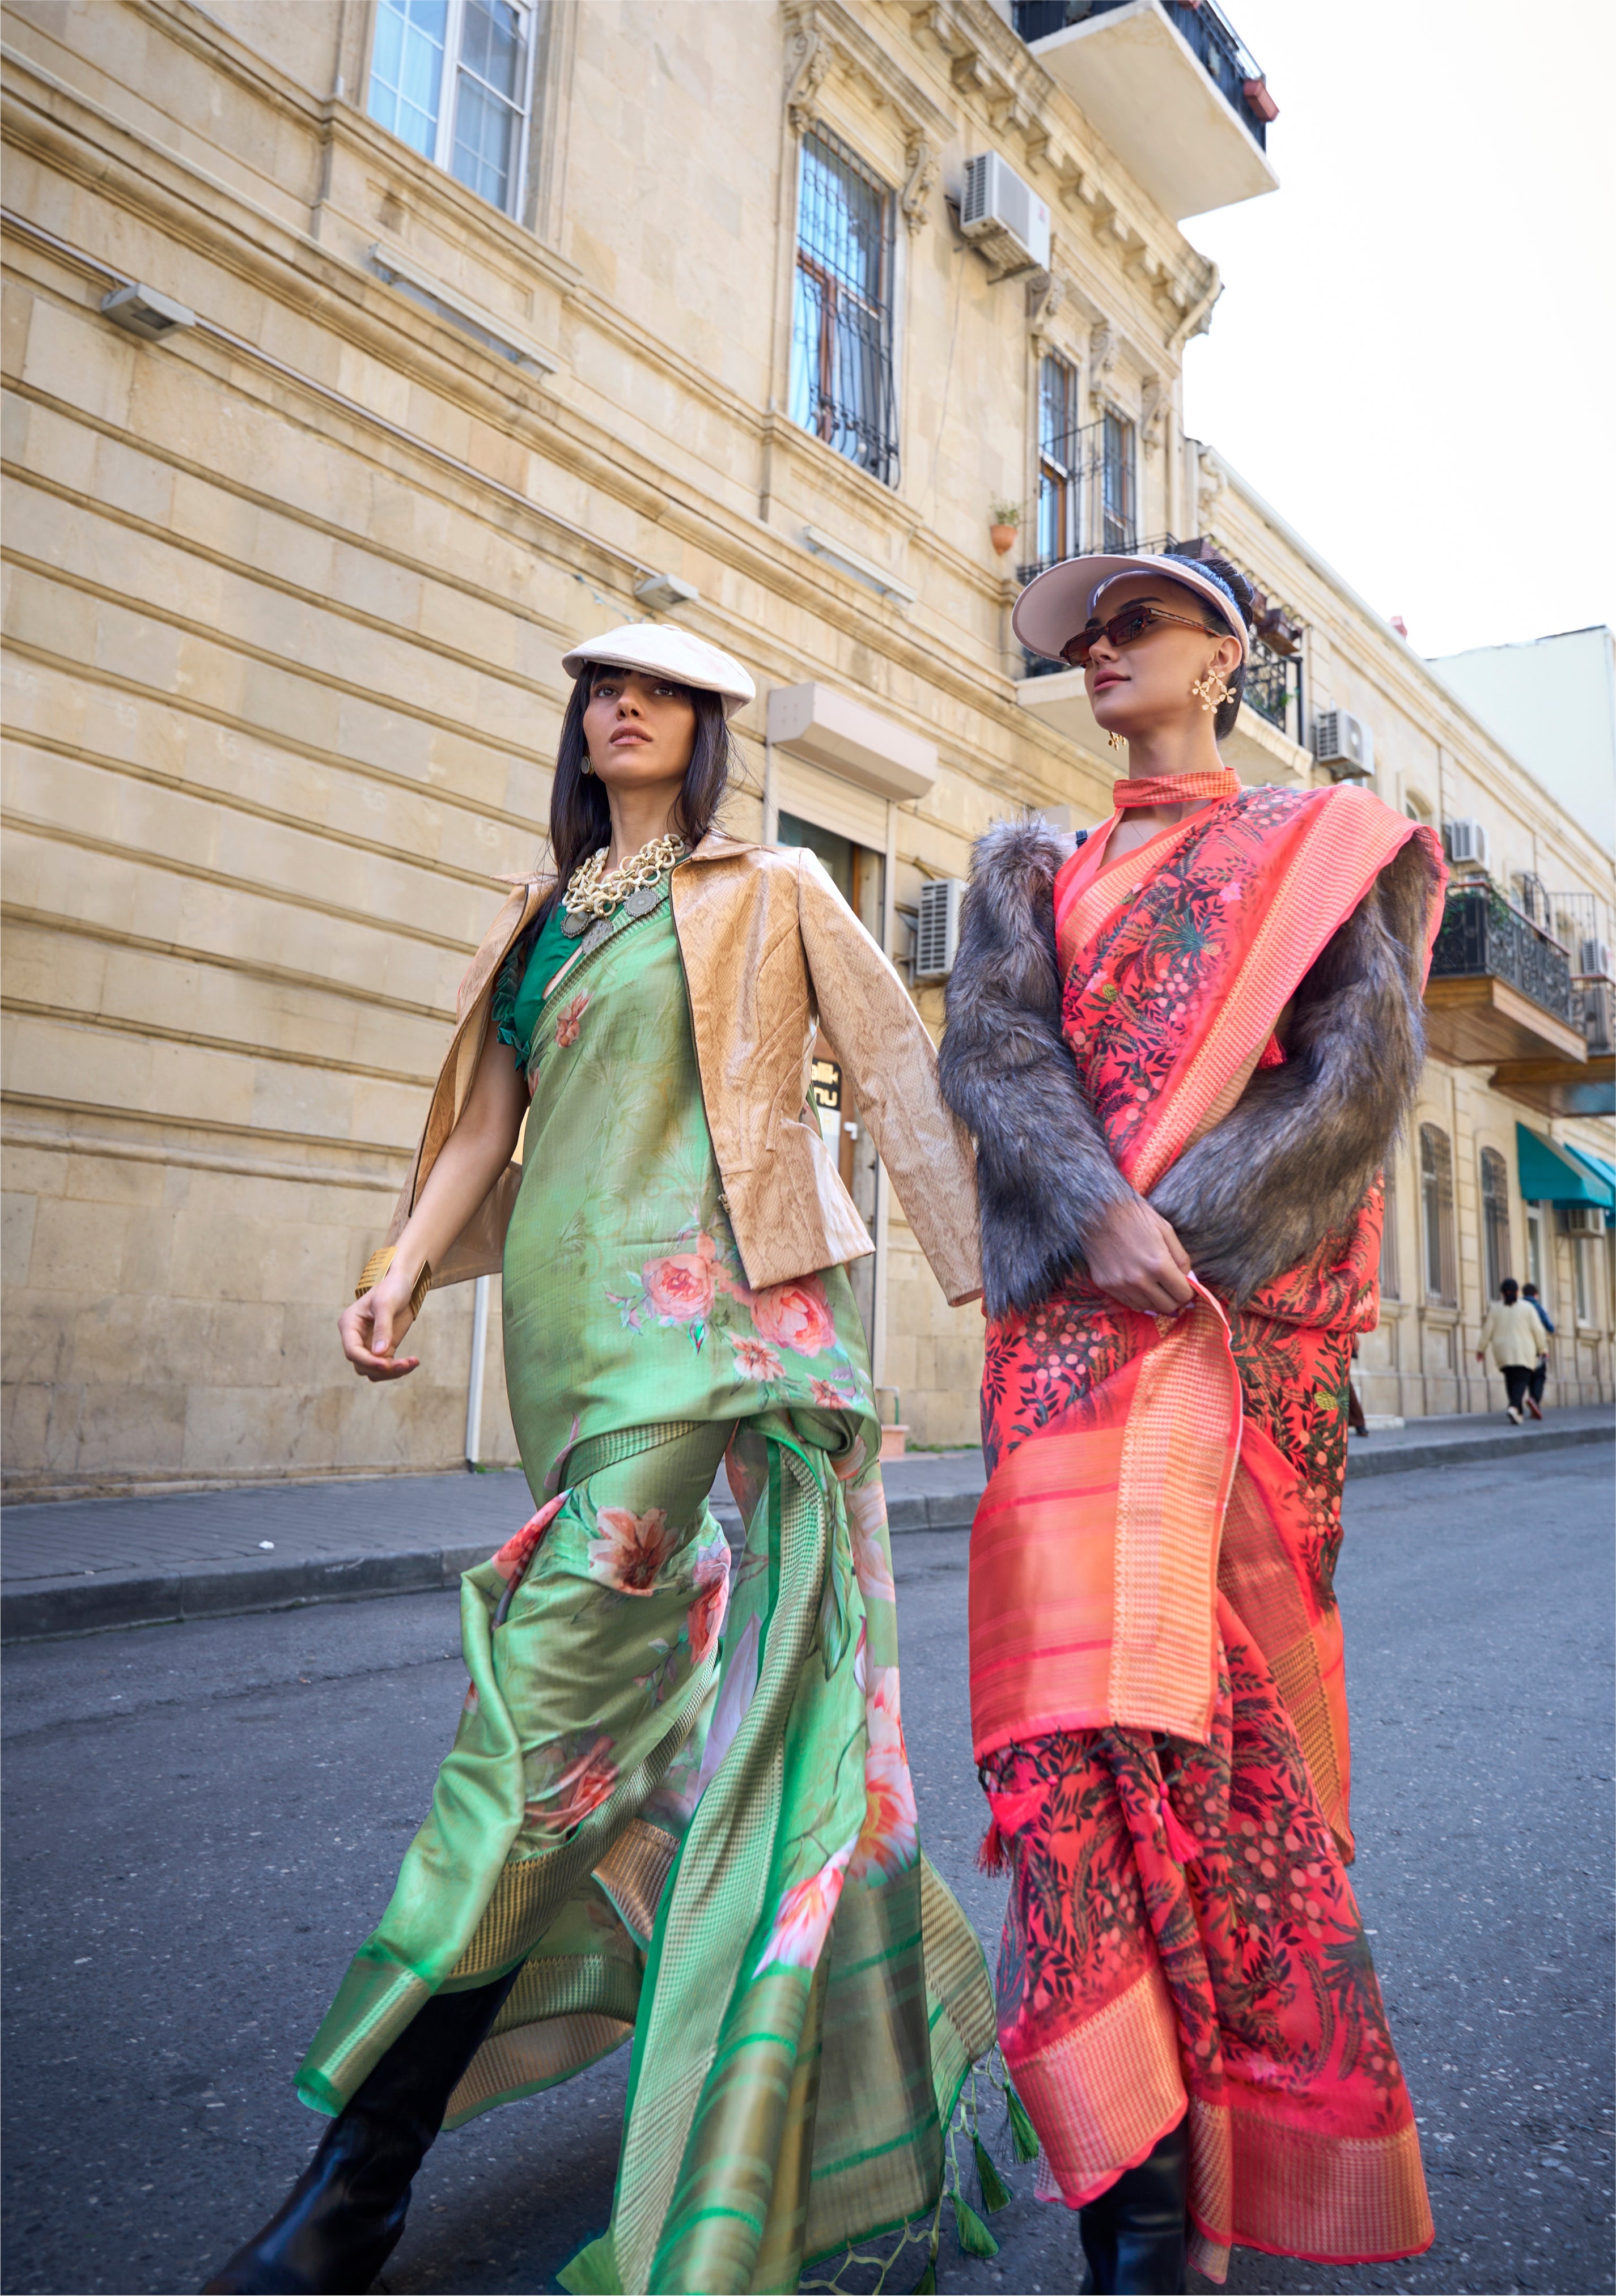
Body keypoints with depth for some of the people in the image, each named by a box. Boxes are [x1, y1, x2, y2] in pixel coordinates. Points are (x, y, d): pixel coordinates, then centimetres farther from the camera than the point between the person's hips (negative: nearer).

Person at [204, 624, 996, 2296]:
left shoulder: (775, 892, 8)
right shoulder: (539, 915, 21)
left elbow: (903, 1079, 5)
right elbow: (487, 1112, 16)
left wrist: (991, 1277, 1)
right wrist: (405, 1267, 0)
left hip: (708, 1293, -6)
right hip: (567, 1306, 6)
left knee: (558, 1692, -12)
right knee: (649, 1673, 12)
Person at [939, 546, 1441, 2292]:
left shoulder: (1326, 847, 15)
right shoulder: (1031, 869, 22)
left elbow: (1366, 1066, -1)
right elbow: (988, 1045, 3)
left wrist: (1187, 1230, -13)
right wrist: (1100, 1212, -15)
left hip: (1255, 1301, -2)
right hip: (1076, 1312, 2)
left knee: (1228, 1673, -3)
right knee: (1091, 1678, -11)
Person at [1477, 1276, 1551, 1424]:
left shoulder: (1495, 1308, 2)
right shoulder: (1527, 1307, -1)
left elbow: (1488, 1330, 2)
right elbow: (1538, 1330, -2)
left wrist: (1482, 1349, 11)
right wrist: (1543, 1349, 6)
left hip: (1503, 1352, 2)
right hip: (1523, 1351, -2)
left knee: (1510, 1380, 14)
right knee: (1521, 1380, -7)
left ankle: (1519, 1413, 15)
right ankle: (1514, 1407, -30)